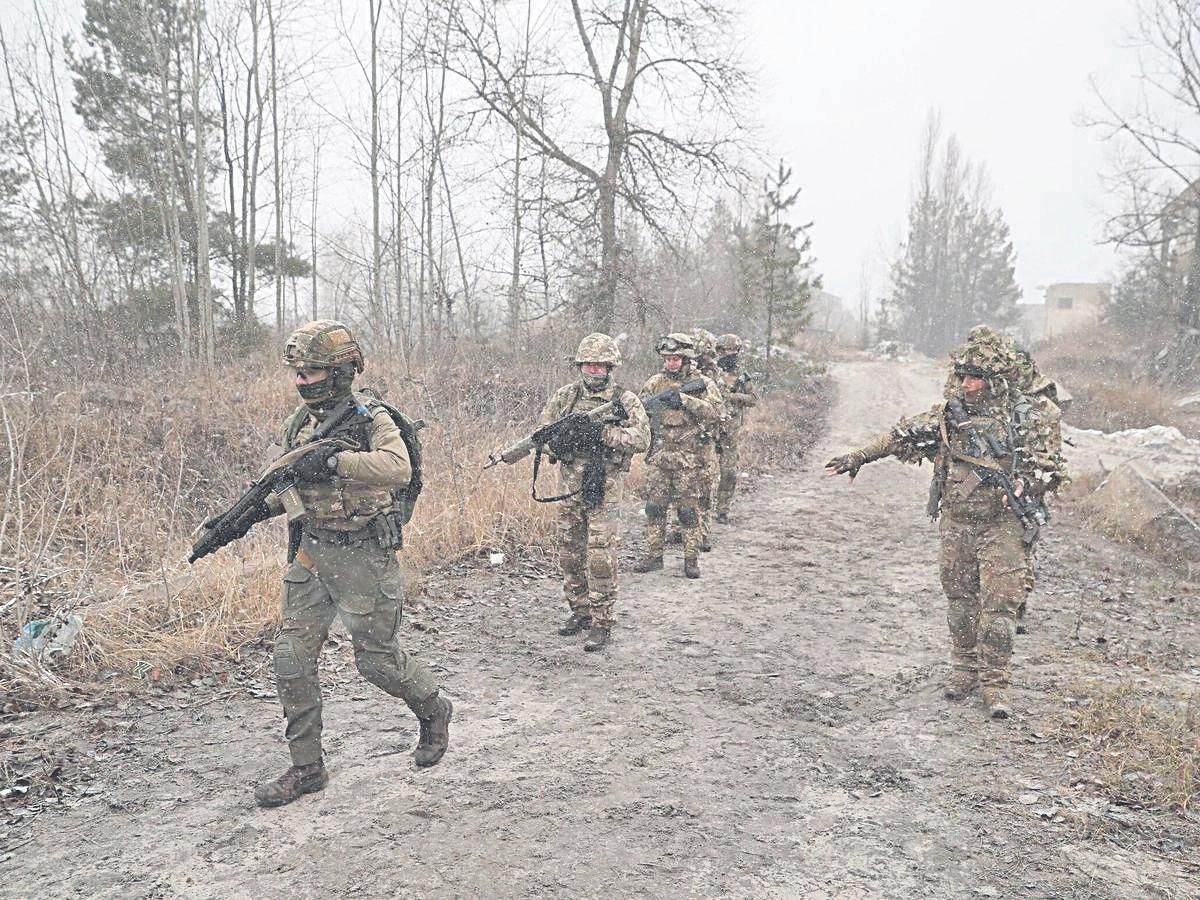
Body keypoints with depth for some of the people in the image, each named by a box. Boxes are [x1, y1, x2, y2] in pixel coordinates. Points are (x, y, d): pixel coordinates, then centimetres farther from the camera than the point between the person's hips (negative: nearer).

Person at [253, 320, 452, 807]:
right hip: (312, 552, 7)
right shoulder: (299, 422, 8)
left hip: (363, 556, -6)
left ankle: (434, 711, 33)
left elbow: (398, 468, -33)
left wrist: (334, 460, -39)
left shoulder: (371, 418, -13)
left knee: (377, 657, 3)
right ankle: (306, 767, 17)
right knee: (291, 657, 3)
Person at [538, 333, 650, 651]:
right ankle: (579, 610, 28)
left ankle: (602, 622, 2)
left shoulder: (626, 400, -3)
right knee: (570, 554, 13)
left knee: (601, 558, -6)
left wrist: (605, 432, -22)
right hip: (570, 486, 4)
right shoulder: (566, 395, 7)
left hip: (605, 489, -4)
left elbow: (642, 440, -13)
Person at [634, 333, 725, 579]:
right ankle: (654, 556, 16)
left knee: (688, 510, 3)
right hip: (659, 456, 3)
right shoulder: (655, 382, 8)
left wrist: (685, 399, -23)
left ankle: (691, 559, 13)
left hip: (689, 459, -3)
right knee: (654, 507, 5)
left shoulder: (703, 384, -2)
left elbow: (714, 413, -15)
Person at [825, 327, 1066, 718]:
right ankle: (965, 670, 27)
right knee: (960, 600, 12)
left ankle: (994, 685, 5)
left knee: (999, 603, -4)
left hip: (1001, 526, -3)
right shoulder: (949, 412, 3)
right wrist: (858, 456, 4)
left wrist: (1026, 483, -24)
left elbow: (1052, 467, -3)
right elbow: (903, 435, 8)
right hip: (956, 524, 4)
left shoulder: (1024, 417, -6)